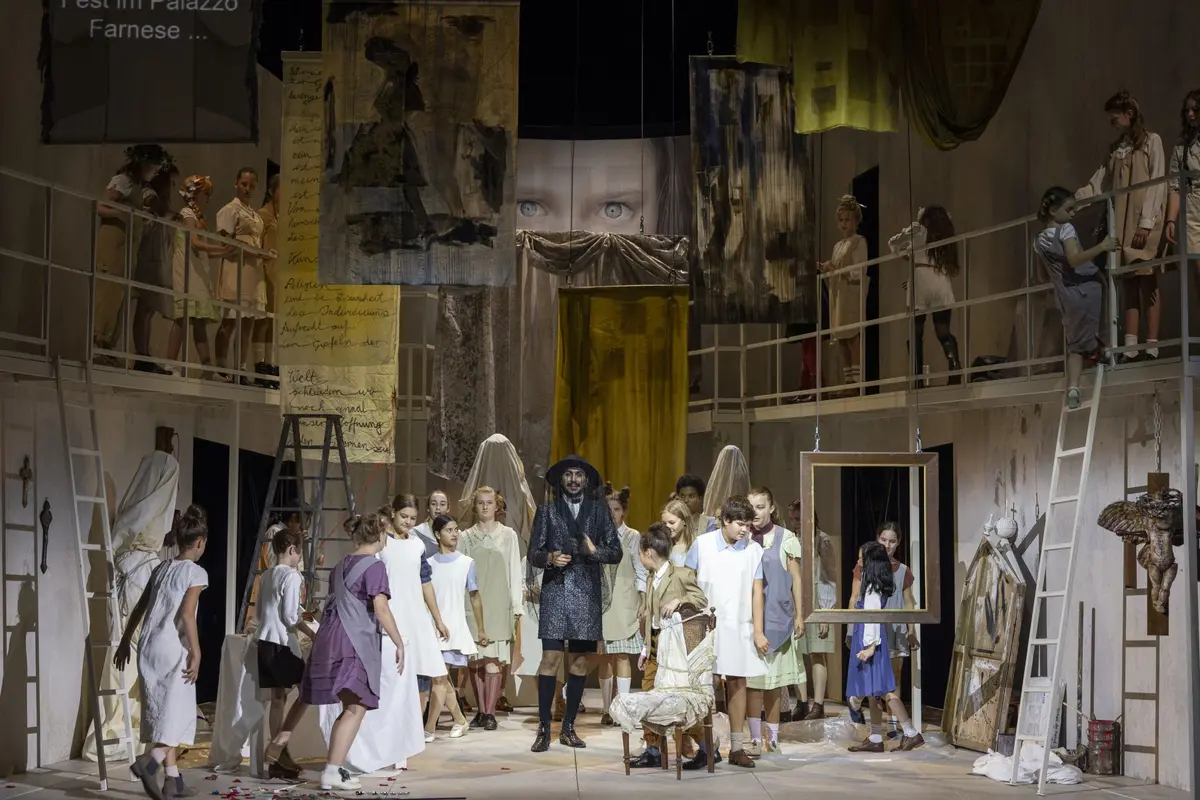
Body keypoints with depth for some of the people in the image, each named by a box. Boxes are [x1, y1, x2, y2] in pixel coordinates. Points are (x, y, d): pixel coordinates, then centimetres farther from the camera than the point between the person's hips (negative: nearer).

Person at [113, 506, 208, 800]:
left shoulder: (161, 569, 14)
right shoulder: (196, 572, -6)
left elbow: (139, 608, 18)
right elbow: (186, 614, -17)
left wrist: (125, 642, 26)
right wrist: (196, 652, -13)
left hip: (148, 646, 7)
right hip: (173, 647, -7)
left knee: (162, 711, 12)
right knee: (177, 711, -3)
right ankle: (149, 761, -26)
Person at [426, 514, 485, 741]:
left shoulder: (467, 563, 0)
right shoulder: (429, 564, 5)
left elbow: (475, 598, 6)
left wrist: (481, 630, 9)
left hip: (454, 628, -3)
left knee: (439, 678, -8)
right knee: (441, 678, 8)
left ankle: (429, 728, -5)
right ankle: (459, 720, 24)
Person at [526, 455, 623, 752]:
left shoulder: (599, 510, 11)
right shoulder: (547, 511, 9)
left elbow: (616, 552, 7)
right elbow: (533, 553, 6)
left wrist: (595, 550, -11)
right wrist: (549, 558, -15)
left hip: (587, 594, 2)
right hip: (555, 591, -2)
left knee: (580, 661, 4)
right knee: (551, 658, -10)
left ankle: (568, 728, 11)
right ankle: (544, 729, -6)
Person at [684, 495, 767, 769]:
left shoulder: (753, 550, 0)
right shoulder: (702, 544, -3)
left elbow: (756, 591, 1)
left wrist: (758, 631, -3)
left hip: (739, 627, 2)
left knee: (737, 684, 5)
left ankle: (737, 747, 12)